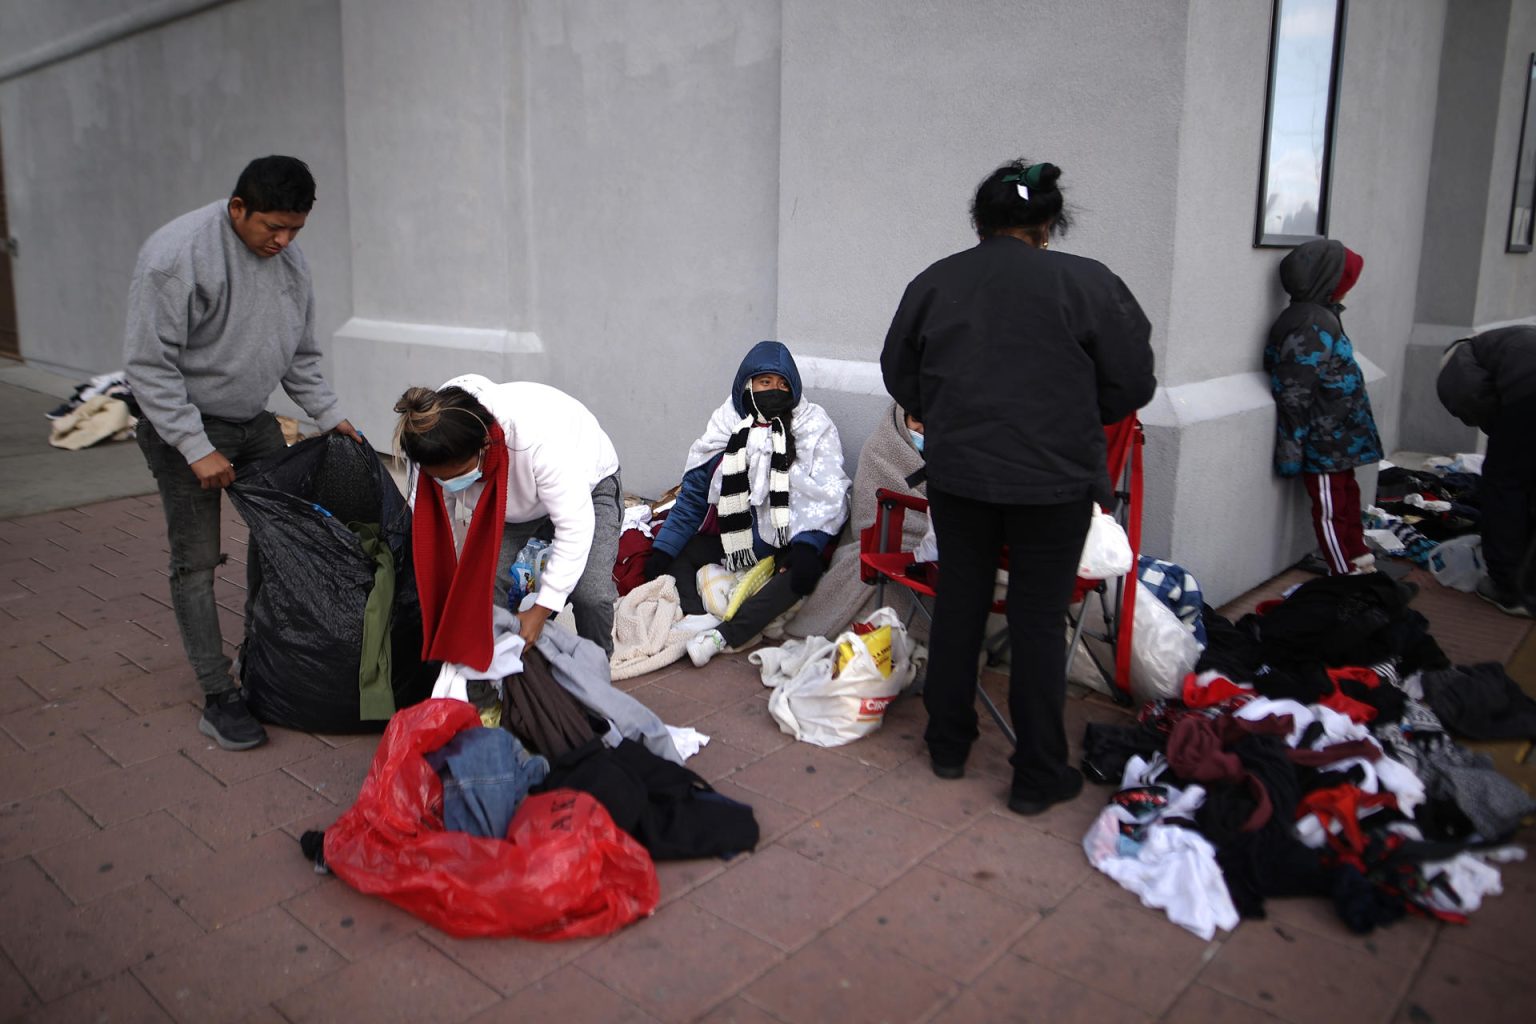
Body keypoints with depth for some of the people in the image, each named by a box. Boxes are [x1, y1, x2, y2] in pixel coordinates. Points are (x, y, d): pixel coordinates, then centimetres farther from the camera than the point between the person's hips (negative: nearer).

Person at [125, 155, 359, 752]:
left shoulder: (288, 257, 1)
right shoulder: (177, 254, -22)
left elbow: (300, 354, 12)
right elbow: (149, 365, -21)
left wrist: (328, 415, 5)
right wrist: (196, 449, -23)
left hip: (255, 420, 7)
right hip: (184, 426, -7)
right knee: (197, 562, -4)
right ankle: (218, 697, 3)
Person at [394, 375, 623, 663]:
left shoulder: (540, 439, -45)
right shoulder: (440, 450, -29)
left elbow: (575, 526, -38)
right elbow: (425, 521, -17)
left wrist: (540, 611, -34)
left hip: (586, 484, -4)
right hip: (508, 500, 4)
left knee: (592, 593, -21)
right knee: (483, 579, -17)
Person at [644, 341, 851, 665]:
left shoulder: (814, 425, -1)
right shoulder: (726, 425, 5)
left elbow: (827, 495, -10)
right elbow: (693, 493, 7)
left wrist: (807, 546, -28)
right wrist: (662, 549, -3)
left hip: (785, 542, -3)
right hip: (730, 537, 4)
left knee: (805, 571, -34)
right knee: (675, 556, -15)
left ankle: (722, 636, -39)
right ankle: (697, 623, -34)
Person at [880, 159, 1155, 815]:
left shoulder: (934, 282, 2)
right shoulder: (1087, 282, -8)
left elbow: (898, 374, 11)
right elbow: (1132, 384, -3)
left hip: (956, 473, 3)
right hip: (1052, 479, -3)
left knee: (958, 604, 16)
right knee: (1038, 621, 7)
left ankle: (947, 745, 30)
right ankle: (1038, 776, 17)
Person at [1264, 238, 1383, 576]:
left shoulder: (1321, 316, 9)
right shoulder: (1310, 325, -22)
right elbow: (1294, 391, -25)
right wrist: (1293, 447, -22)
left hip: (1337, 438, 10)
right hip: (1324, 443, -10)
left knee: (1347, 496, 21)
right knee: (1330, 508, 4)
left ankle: (1358, 560, 37)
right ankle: (1345, 575, 16)